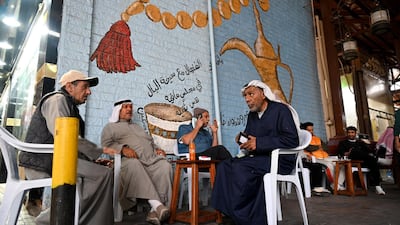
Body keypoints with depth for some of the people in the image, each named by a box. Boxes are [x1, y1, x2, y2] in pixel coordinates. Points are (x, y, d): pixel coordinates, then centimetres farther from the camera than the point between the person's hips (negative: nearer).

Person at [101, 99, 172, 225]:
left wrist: (157, 149, 9)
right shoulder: (110, 127, 21)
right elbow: (106, 144, 2)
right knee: (134, 164, -41)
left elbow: (151, 142, 32)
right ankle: (157, 204, -47)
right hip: (129, 160, -4)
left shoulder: (137, 127, 36)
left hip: (152, 159, 4)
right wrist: (123, 148, -17)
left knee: (165, 166, -28)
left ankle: (155, 211, -35)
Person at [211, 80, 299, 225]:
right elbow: (250, 137, 24)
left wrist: (259, 143, -21)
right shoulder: (252, 115, 16)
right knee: (224, 166, -16)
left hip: (280, 160, -7)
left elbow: (292, 140, -17)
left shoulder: (281, 110, -5)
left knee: (239, 168, -30)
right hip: (259, 159, 7)